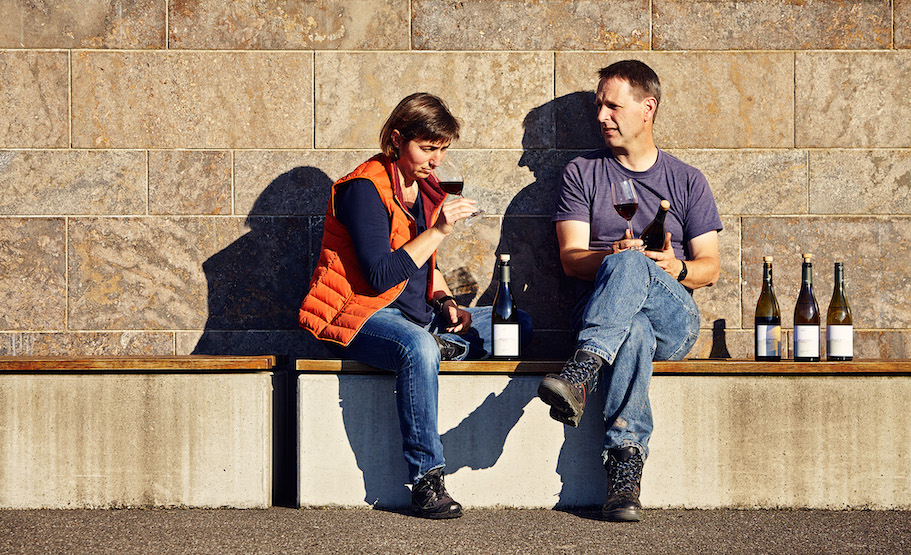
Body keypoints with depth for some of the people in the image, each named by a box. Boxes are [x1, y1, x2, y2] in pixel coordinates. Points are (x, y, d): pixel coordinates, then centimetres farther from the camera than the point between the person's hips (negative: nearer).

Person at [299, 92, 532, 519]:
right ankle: (427, 481, -41)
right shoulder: (365, 189, -15)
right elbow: (380, 276, -23)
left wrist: (446, 303, 5)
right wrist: (438, 230, -24)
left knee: (519, 325, 8)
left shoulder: (424, 189, 12)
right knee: (418, 348, -42)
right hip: (361, 313, -9)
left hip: (416, 315, 9)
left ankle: (446, 346, -16)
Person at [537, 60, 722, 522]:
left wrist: (678, 268, -11)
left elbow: (710, 267, 13)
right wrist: (614, 255, -17)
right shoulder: (583, 174, 17)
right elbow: (571, 258, 5)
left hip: (674, 321, 0)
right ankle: (626, 471, -51)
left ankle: (580, 375, -55)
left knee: (632, 264, -36)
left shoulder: (687, 181, 18)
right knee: (633, 332, -41)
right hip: (601, 312, 0)